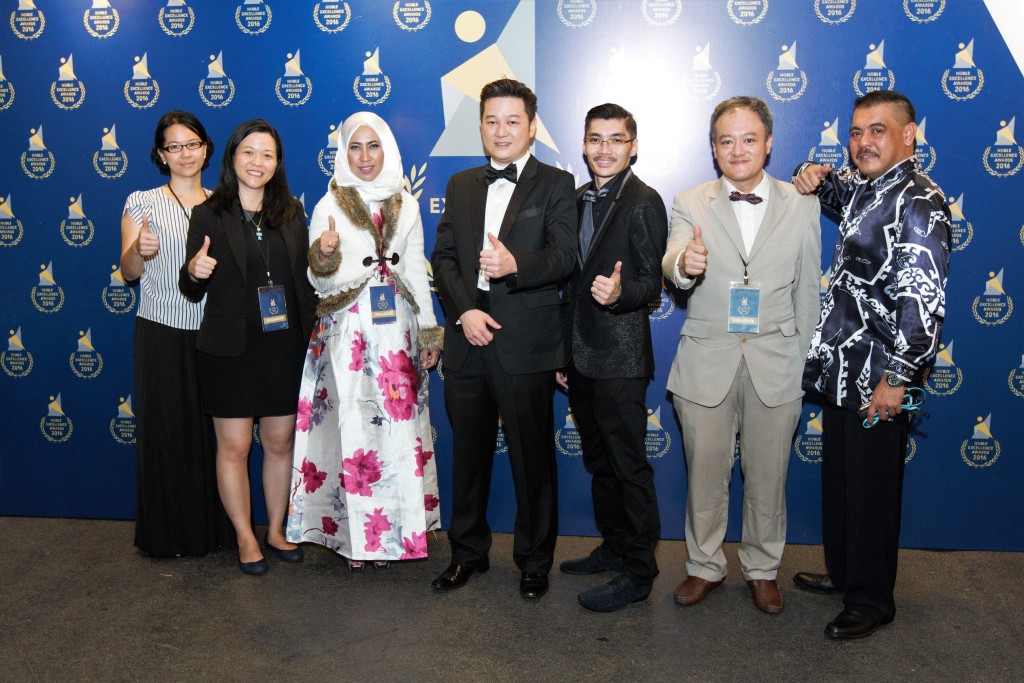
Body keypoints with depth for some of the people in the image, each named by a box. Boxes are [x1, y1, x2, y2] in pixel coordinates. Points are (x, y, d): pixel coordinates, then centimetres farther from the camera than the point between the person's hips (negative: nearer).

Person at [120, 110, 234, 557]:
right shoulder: (142, 203, 1)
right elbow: (129, 273, -2)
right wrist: (140, 251, -21)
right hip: (163, 335, -2)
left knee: (216, 432, 5)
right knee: (166, 431, 2)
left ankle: (216, 526, 19)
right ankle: (169, 533, 16)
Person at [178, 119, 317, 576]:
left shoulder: (292, 213, 6)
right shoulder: (209, 216, -3)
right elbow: (192, 291, -2)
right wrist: (194, 271, -22)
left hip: (285, 349, 3)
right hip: (230, 350, -3)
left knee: (280, 442, 12)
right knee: (234, 446, 5)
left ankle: (276, 530, 29)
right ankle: (245, 537, 22)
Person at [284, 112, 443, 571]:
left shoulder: (406, 206, 9)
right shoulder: (329, 206, 1)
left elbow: (416, 273, 14)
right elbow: (320, 282, 0)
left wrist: (429, 333, 10)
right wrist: (324, 254, -21)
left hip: (396, 330, 3)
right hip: (348, 331, -3)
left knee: (397, 426, 3)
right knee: (352, 427, -3)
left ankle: (391, 530, 16)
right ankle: (352, 534, 9)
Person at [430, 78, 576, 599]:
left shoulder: (555, 185, 1)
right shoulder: (461, 186, 15)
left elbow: (564, 256, -12)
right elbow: (443, 256, 8)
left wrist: (515, 263, -30)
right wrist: (463, 311, -8)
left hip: (525, 346, -4)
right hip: (467, 341, 4)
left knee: (533, 457, 5)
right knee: (468, 453, 14)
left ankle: (534, 560, 22)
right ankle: (468, 551, 31)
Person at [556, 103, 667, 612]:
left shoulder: (643, 203, -10)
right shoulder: (579, 198, 12)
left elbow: (651, 284, -12)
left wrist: (619, 293, -35)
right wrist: (563, 352, 17)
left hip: (620, 359, -8)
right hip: (580, 356, 8)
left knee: (629, 468, 1)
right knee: (598, 461, 18)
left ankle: (638, 572, 12)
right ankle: (614, 547, 34)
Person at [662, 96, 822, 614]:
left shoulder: (802, 208, 3)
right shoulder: (691, 204, 0)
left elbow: (807, 294, 6)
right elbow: (671, 264, -19)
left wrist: (803, 362, 5)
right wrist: (684, 264, -43)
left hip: (776, 367, 1)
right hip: (706, 363, 0)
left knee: (768, 476, 12)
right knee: (705, 474, 11)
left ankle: (763, 568, 32)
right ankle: (705, 566, 31)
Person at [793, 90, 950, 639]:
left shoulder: (918, 201, -17)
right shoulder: (862, 188, 11)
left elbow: (924, 300, -23)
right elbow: (830, 189, 34)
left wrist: (896, 378, -22)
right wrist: (812, 178, 9)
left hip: (877, 379, -9)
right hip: (840, 367, 9)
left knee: (870, 491, 3)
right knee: (838, 480, 20)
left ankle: (871, 601, 19)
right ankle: (842, 573, 37)